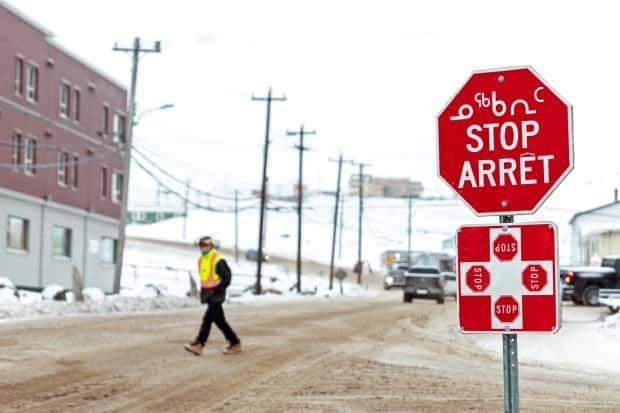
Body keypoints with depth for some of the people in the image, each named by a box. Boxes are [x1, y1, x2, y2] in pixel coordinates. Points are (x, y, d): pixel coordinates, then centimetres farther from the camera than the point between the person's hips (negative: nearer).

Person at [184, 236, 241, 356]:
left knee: (207, 319, -13)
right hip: (208, 294, 9)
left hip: (217, 295, -9)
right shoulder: (201, 260, 12)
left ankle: (198, 345, -16)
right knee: (220, 320, 12)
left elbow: (226, 279, -14)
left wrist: (216, 290, -19)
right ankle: (235, 343, 20)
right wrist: (203, 291, 14)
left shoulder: (218, 261, -13)